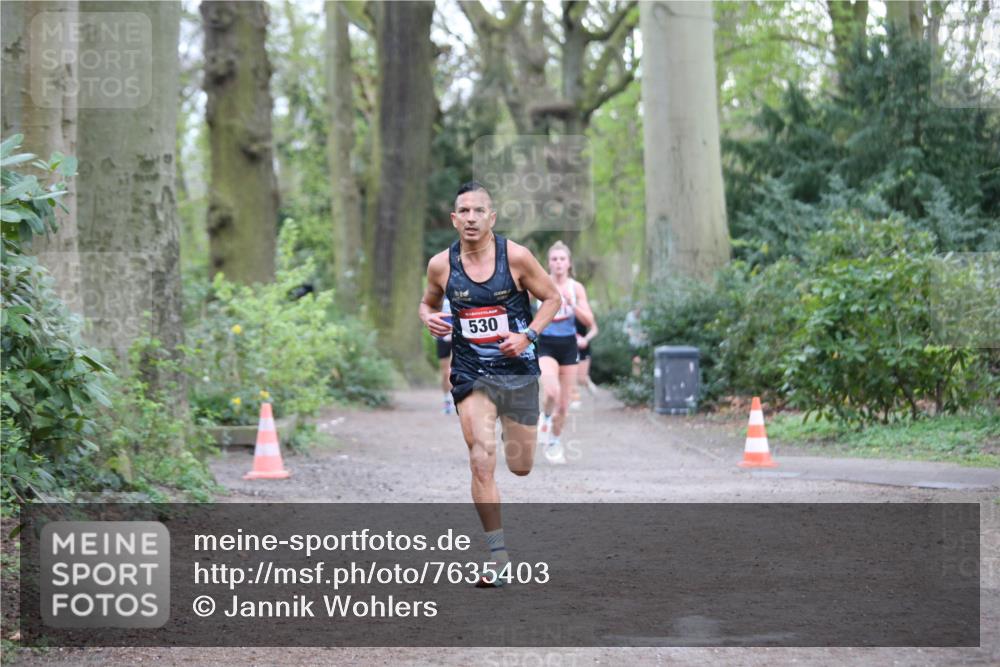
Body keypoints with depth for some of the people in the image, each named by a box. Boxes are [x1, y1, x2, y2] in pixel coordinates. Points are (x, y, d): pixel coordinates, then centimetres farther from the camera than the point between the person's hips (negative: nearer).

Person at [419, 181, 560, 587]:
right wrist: (428, 318, -8)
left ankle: (514, 431, 49)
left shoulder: (516, 257, -9)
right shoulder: (441, 265, -3)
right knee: (482, 462, -14)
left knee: (520, 466, 10)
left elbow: (552, 298, 2)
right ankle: (498, 555, -6)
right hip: (471, 374, 0)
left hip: (518, 370, 0)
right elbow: (428, 302, 16)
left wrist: (528, 335, -13)